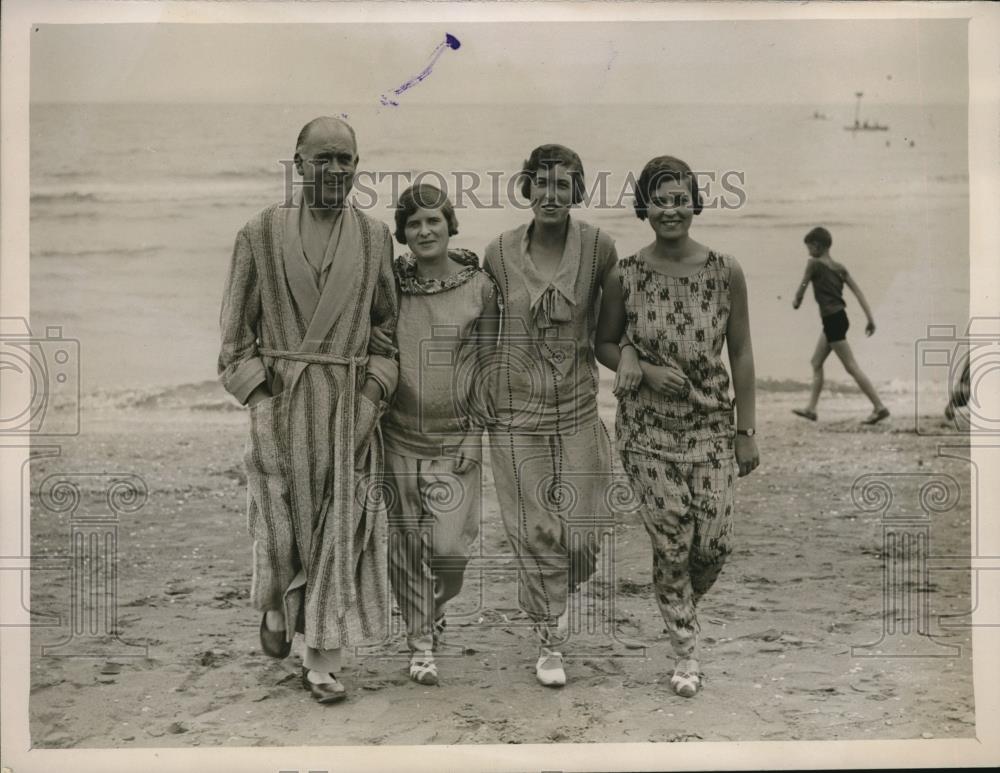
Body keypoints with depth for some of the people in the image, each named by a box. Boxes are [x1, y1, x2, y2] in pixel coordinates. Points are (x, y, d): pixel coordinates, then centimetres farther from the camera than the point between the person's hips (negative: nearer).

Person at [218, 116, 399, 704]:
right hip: (282, 405, -1)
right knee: (281, 524, 5)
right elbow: (236, 330, 3)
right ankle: (278, 606, 38)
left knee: (344, 531, 2)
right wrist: (258, 398, -6)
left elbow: (391, 323, 10)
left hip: (351, 405, 1)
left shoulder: (375, 236, 6)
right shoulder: (261, 233, 1)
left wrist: (374, 394, -1)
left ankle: (324, 661, 12)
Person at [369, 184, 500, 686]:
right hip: (398, 435, 2)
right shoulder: (390, 282, 2)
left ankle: (437, 607, 28)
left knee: (448, 547, -6)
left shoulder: (479, 287, -2)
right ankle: (420, 641, 24)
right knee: (403, 545, 6)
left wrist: (476, 430, -2)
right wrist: (366, 338, -5)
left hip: (455, 438, -2)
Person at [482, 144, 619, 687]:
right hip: (516, 410, 0)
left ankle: (556, 598, 37)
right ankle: (548, 643, 23)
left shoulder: (597, 248, -5)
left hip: (578, 409, 0)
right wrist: (477, 392, 9)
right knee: (534, 531, 4)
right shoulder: (500, 253, -2)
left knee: (582, 532, 2)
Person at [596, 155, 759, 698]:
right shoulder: (625, 276, -6)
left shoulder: (725, 272, -4)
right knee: (670, 545, 1)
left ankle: (682, 605, 36)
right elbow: (603, 344, 6)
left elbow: (741, 353, 1)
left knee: (714, 545, 1)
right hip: (648, 430, -1)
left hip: (711, 427, 1)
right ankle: (685, 650, 23)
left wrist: (747, 430, 0)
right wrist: (646, 370, -13)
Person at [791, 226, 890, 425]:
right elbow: (858, 291, 6)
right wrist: (870, 318, 5)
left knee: (852, 367, -7)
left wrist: (796, 301, 18)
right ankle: (811, 408, 20)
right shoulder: (839, 267, 11)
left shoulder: (814, 264, -10)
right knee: (816, 362, 17)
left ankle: (879, 407, -7)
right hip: (839, 317, 9)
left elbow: (802, 287, -4)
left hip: (832, 320, -9)